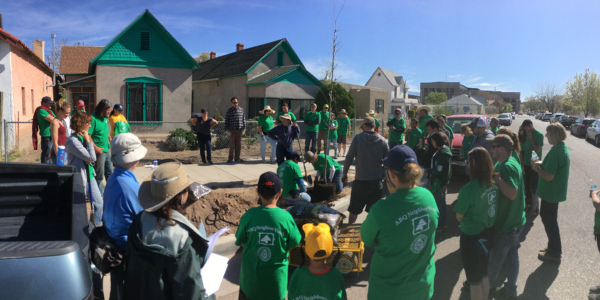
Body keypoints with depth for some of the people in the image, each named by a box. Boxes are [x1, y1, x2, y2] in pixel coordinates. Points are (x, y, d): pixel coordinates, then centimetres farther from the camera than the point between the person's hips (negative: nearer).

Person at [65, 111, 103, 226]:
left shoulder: (83, 137, 6)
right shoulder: (73, 141, -21)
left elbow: (93, 158, 12)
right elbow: (91, 158, -22)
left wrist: (89, 160, -11)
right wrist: (88, 141, -18)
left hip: (89, 175, 8)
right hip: (79, 178, -8)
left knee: (98, 203, 16)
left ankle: (97, 225, 32)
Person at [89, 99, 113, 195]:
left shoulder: (105, 118, 10)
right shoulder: (93, 118, -17)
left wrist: (109, 138, 8)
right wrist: (96, 148, -22)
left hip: (106, 151, 9)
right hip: (98, 152, -9)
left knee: (109, 173, 18)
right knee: (99, 176, 1)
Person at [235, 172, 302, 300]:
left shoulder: (249, 216, -17)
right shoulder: (286, 217, -18)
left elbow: (241, 242, -3)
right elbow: (293, 244, -5)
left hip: (251, 277, 1)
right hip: (276, 279, 0)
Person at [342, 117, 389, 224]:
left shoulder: (357, 138, -7)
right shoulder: (382, 140, -1)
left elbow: (349, 158, -6)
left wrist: (344, 173, 6)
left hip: (360, 181, -1)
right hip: (377, 181, 2)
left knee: (354, 210, 14)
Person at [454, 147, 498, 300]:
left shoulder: (469, 188, -26)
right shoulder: (495, 183, -6)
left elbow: (459, 217, -15)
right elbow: (488, 207, 7)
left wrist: (460, 203, 1)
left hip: (472, 237, -6)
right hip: (488, 233, 7)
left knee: (474, 280, 13)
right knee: (484, 275, 26)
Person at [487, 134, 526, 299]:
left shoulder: (507, 166, -25)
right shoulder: (511, 163, 6)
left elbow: (512, 193, -35)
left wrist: (496, 177, -29)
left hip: (506, 224, -9)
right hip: (515, 221, 9)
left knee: (495, 260, 11)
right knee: (512, 256, 19)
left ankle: (488, 285, 30)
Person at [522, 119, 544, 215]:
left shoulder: (539, 135, -14)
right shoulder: (528, 134, 7)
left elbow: (538, 150, -19)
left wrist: (530, 139, -17)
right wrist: (523, 162, 13)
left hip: (534, 165, -7)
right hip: (527, 164, 7)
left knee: (534, 188, 0)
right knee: (527, 186, 18)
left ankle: (535, 208, 10)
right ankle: (528, 203, 32)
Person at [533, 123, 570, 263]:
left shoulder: (555, 151, -28)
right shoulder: (563, 147, 6)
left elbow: (548, 176, -29)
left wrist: (536, 166, -14)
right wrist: (541, 164, 6)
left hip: (551, 192, -10)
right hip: (556, 191, 10)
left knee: (549, 221, 5)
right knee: (549, 219, 22)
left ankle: (554, 253, 19)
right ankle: (554, 247, 37)